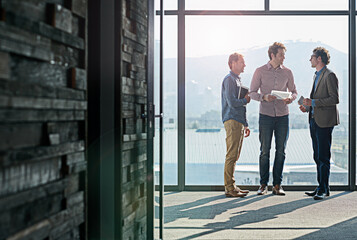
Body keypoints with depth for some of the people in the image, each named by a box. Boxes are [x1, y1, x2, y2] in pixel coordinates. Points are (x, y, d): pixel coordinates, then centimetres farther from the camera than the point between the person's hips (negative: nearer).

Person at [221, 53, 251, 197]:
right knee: (231, 156, -9)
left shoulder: (237, 80, 23)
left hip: (238, 122, 10)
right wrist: (245, 100, 0)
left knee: (234, 156, 10)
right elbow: (232, 103, -19)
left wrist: (245, 125, 24)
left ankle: (231, 187, 15)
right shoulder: (229, 79, -8)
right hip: (232, 121, -10)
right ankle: (230, 188, -6)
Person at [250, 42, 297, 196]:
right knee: (265, 151, -1)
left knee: (281, 151, 3)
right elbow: (252, 92, 2)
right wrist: (264, 97, -17)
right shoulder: (260, 71, 1)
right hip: (265, 115, -2)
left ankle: (277, 185, 11)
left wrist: (291, 98, -10)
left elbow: (294, 91, 13)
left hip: (282, 115, 2)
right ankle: (263, 184, 8)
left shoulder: (287, 72, 8)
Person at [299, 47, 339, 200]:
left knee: (323, 157, -7)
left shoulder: (329, 75, -10)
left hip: (324, 121, -9)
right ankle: (321, 187, 20)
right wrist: (308, 107, 11)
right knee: (318, 157, 12)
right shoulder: (317, 76, 20)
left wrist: (313, 103, -19)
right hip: (314, 121, 10)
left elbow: (334, 99, -16)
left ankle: (324, 189, -1)